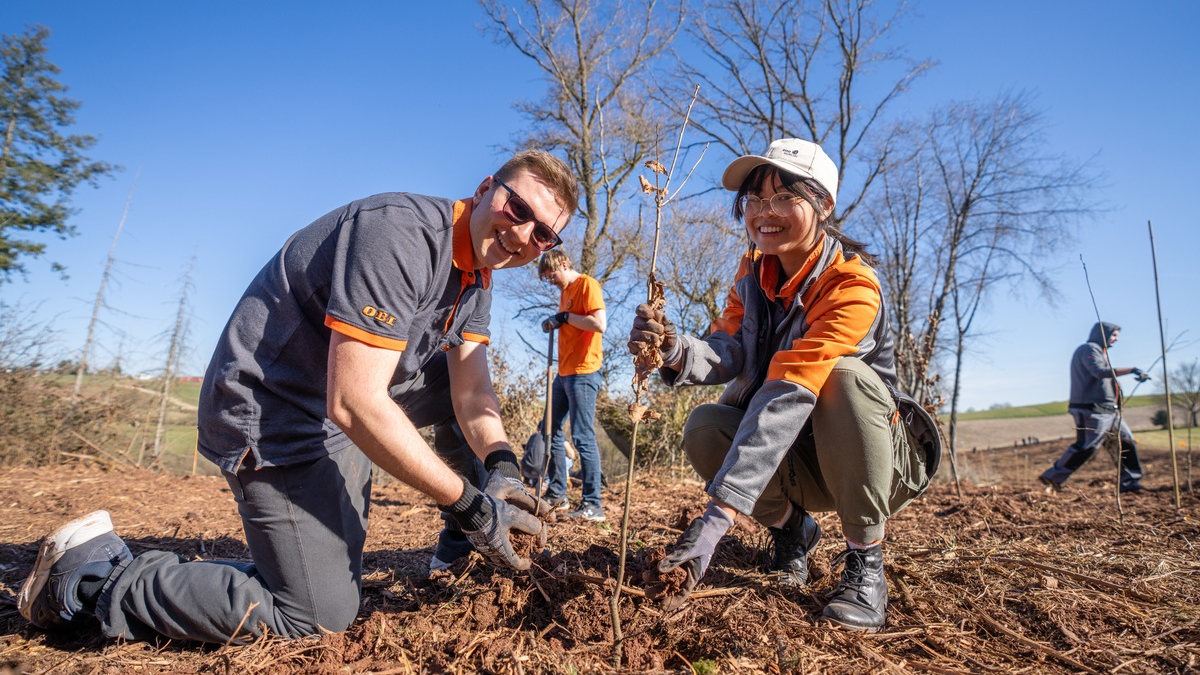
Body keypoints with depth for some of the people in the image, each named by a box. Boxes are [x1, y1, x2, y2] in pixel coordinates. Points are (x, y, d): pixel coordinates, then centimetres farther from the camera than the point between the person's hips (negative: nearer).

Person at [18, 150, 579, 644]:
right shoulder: (400, 232, -26)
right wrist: (469, 501, -27)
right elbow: (355, 404, -32)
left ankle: (459, 547, 14)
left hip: (347, 405, 9)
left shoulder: (475, 278, 5)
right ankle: (95, 575, 6)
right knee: (322, 615, -5)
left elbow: (471, 393, -1)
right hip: (272, 415, -9)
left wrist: (500, 467, -20)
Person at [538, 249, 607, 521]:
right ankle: (557, 494, 23)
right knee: (552, 431, 13)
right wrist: (553, 323, 7)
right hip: (564, 372, 10)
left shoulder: (587, 285, -8)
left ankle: (593, 505, -5)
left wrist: (565, 317, -14)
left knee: (583, 437, -10)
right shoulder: (565, 291, 19)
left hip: (583, 372, -10)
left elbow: (599, 324, -21)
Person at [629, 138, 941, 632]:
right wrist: (676, 351, -41)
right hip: (795, 462, 5)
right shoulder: (754, 272, -3)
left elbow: (786, 395, -37)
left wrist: (716, 516, -44)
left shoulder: (852, 285, -25)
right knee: (705, 429, -24)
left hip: (868, 458, -4)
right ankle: (789, 526, 5)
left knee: (847, 376, -34)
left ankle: (864, 559, -16)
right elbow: (728, 354, -16)